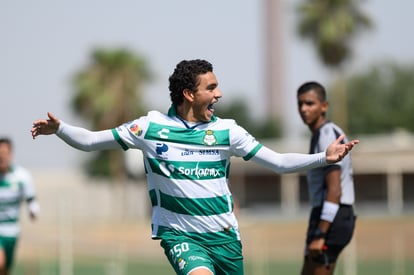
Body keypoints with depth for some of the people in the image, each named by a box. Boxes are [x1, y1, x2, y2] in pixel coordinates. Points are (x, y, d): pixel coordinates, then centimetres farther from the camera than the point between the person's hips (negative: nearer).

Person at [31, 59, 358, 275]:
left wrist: (324, 158, -12)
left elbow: (279, 162, 0)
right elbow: (89, 141, 2)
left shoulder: (226, 130, 0)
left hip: (223, 235, 3)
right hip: (179, 233, -3)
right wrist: (58, 128, -15)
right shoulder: (151, 126, -4)